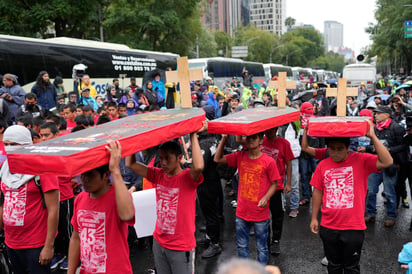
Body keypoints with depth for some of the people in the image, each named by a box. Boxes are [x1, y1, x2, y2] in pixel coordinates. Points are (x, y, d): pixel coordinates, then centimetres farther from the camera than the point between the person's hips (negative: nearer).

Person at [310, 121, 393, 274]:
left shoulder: (361, 161, -9)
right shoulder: (323, 165, -2)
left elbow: (387, 162, -25)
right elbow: (317, 192, 6)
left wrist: (372, 137, -25)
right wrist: (314, 218, 8)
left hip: (353, 228, -3)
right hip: (328, 227, 3)